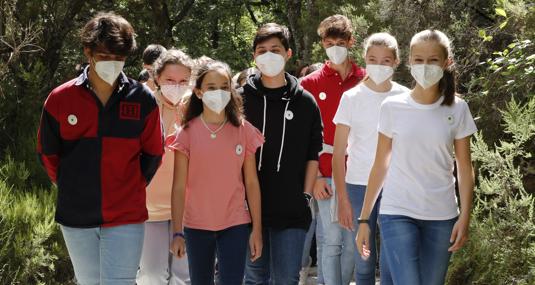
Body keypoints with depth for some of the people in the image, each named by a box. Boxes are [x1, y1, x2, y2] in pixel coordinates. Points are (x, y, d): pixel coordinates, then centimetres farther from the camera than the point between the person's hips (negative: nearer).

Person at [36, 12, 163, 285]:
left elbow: (152, 154, 8)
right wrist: (73, 189, 11)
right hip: (76, 217, 2)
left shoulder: (142, 99, -3)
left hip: (125, 218, -2)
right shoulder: (60, 99, -2)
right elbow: (48, 154, 10)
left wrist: (129, 189, 5)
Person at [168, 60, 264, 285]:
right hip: (197, 225, 0)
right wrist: (177, 233, -7)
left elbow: (252, 183, 3)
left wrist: (257, 228, -1)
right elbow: (179, 187, -2)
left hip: (235, 224, 0)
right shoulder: (188, 132, -1)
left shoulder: (243, 130, 1)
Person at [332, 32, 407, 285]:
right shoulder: (351, 98, -1)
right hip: (359, 185, 0)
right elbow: (338, 153, 0)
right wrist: (343, 200, -5)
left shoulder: (404, 98, 2)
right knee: (364, 262, 6)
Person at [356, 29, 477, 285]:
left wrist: (465, 216, -5)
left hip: (441, 216, 2)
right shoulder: (392, 107, -1)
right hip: (398, 214, -2)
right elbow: (380, 166, 4)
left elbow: (464, 168, 4)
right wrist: (364, 219, 4)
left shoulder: (457, 109, 2)